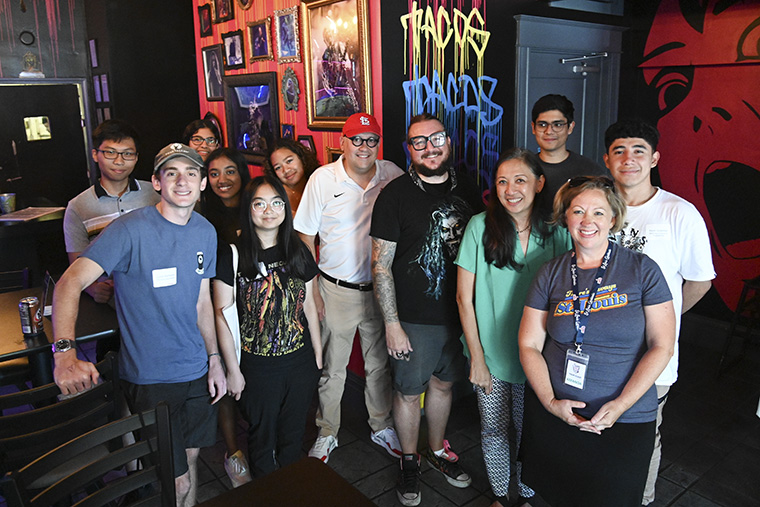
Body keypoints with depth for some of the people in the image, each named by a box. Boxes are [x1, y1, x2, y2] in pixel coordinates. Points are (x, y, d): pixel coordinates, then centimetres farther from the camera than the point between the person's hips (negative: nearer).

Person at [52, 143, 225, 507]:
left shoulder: (205, 232, 2)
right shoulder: (130, 229, -17)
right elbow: (70, 283, -25)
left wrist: (214, 359, 8)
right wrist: (65, 352, -39)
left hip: (196, 371, 6)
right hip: (149, 378, -5)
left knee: (190, 456, 22)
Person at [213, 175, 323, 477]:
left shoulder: (299, 252, 2)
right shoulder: (232, 256, -10)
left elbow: (309, 306, 8)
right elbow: (222, 316, -8)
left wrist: (318, 356, 8)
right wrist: (232, 370, -7)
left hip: (300, 363, 3)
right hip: (257, 367, -3)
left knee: (293, 436, 18)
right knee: (263, 439, 14)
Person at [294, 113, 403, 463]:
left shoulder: (393, 175, -1)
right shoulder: (323, 178, -6)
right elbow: (306, 236, -2)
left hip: (381, 289, 2)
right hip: (337, 290, -2)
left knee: (380, 364, 17)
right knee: (331, 369, 11)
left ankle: (381, 427, 38)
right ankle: (327, 434, 32)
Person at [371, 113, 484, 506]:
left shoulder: (467, 191, 2)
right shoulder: (395, 195, -11)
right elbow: (381, 265, -11)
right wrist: (391, 323, -14)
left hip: (458, 312, 4)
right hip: (413, 319, -4)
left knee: (443, 383, 20)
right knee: (409, 392, 10)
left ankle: (437, 449, 43)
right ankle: (410, 460, 34)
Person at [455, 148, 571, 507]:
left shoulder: (557, 234, -7)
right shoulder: (480, 227, -11)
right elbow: (464, 296, -7)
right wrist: (476, 356, -7)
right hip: (490, 354, -1)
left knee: (529, 432, 14)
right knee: (494, 430, 13)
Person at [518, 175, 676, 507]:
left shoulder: (642, 270, -5)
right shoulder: (550, 274, 0)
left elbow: (661, 346, -7)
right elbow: (529, 345, 0)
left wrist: (620, 405, -15)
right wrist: (550, 402, -12)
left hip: (626, 422, -1)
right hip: (553, 415, 2)